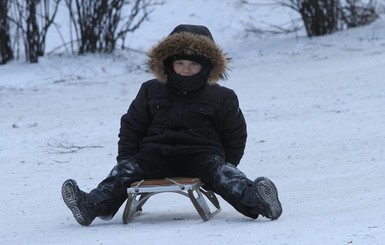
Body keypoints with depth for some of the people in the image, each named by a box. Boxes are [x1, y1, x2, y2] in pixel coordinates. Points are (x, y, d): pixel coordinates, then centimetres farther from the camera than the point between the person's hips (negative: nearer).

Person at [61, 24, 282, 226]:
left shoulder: (222, 97, 7)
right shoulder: (151, 91, 13)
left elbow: (235, 134, 14)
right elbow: (131, 126, 20)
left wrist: (226, 165, 2)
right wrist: (126, 158, 9)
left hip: (201, 154, -2)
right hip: (157, 152, 2)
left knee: (221, 173, -34)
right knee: (125, 171, -25)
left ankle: (255, 200, -61)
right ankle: (92, 205, -48)